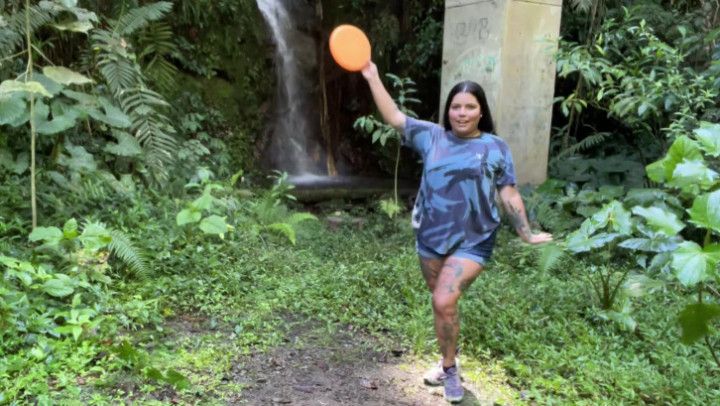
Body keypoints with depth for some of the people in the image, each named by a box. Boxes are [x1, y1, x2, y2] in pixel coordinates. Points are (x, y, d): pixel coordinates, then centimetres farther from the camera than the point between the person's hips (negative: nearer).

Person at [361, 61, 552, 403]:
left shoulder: (496, 148, 0)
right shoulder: (431, 136, 4)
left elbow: (509, 195, 2)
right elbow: (394, 117, 1)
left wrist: (526, 233, 0)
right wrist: (372, 78, -4)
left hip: (472, 241, -3)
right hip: (430, 237, 3)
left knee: (444, 302, -16)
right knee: (442, 304, 15)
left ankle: (449, 368, 6)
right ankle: (448, 362, 35)